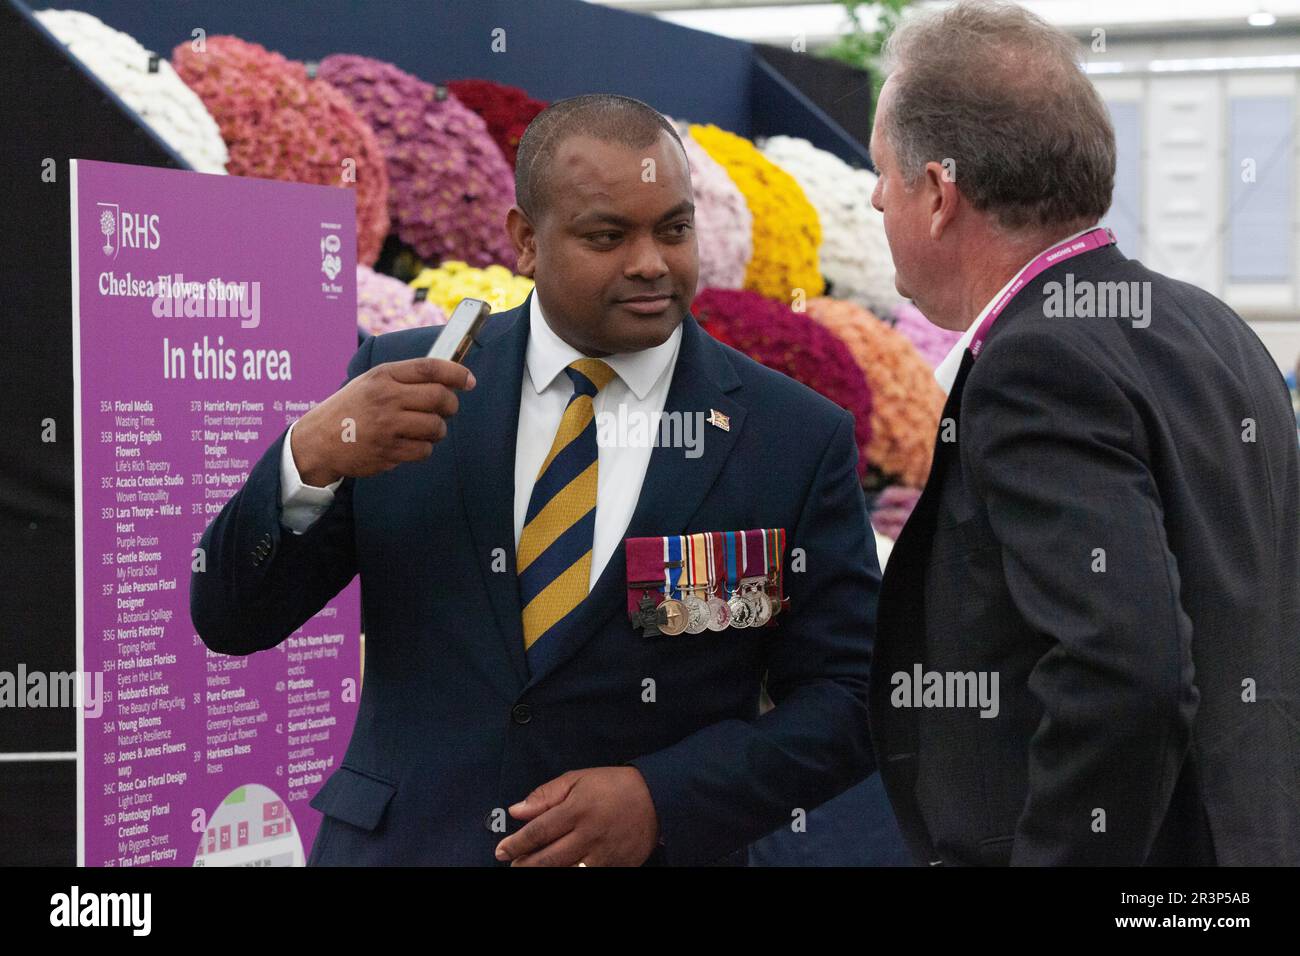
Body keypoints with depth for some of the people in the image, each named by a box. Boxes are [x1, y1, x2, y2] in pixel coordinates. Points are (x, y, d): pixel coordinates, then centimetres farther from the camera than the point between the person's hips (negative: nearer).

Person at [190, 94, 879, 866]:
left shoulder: (798, 438, -6)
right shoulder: (401, 384, -4)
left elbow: (846, 695, -5)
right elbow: (229, 620, -4)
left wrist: (662, 801, -19)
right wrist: (307, 460, -22)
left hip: (653, 851, -1)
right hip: (398, 844, 1)